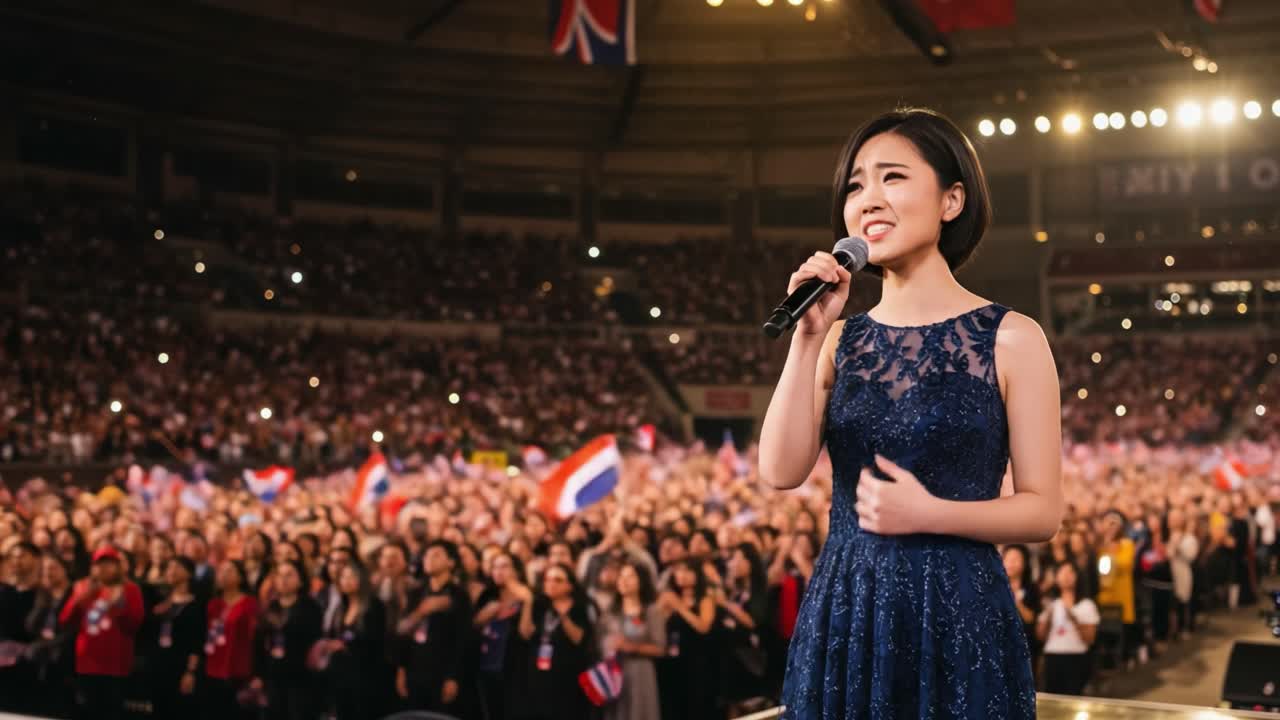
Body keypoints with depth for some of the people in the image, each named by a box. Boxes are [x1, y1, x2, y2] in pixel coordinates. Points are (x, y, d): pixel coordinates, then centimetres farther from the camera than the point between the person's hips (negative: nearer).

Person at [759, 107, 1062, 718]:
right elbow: (782, 471, -7)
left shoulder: (1010, 339, -4)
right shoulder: (841, 340, 6)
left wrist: (930, 513, -18)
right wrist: (808, 337, -10)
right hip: (842, 615, 3)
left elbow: (1042, 511, -5)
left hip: (957, 616, -3)